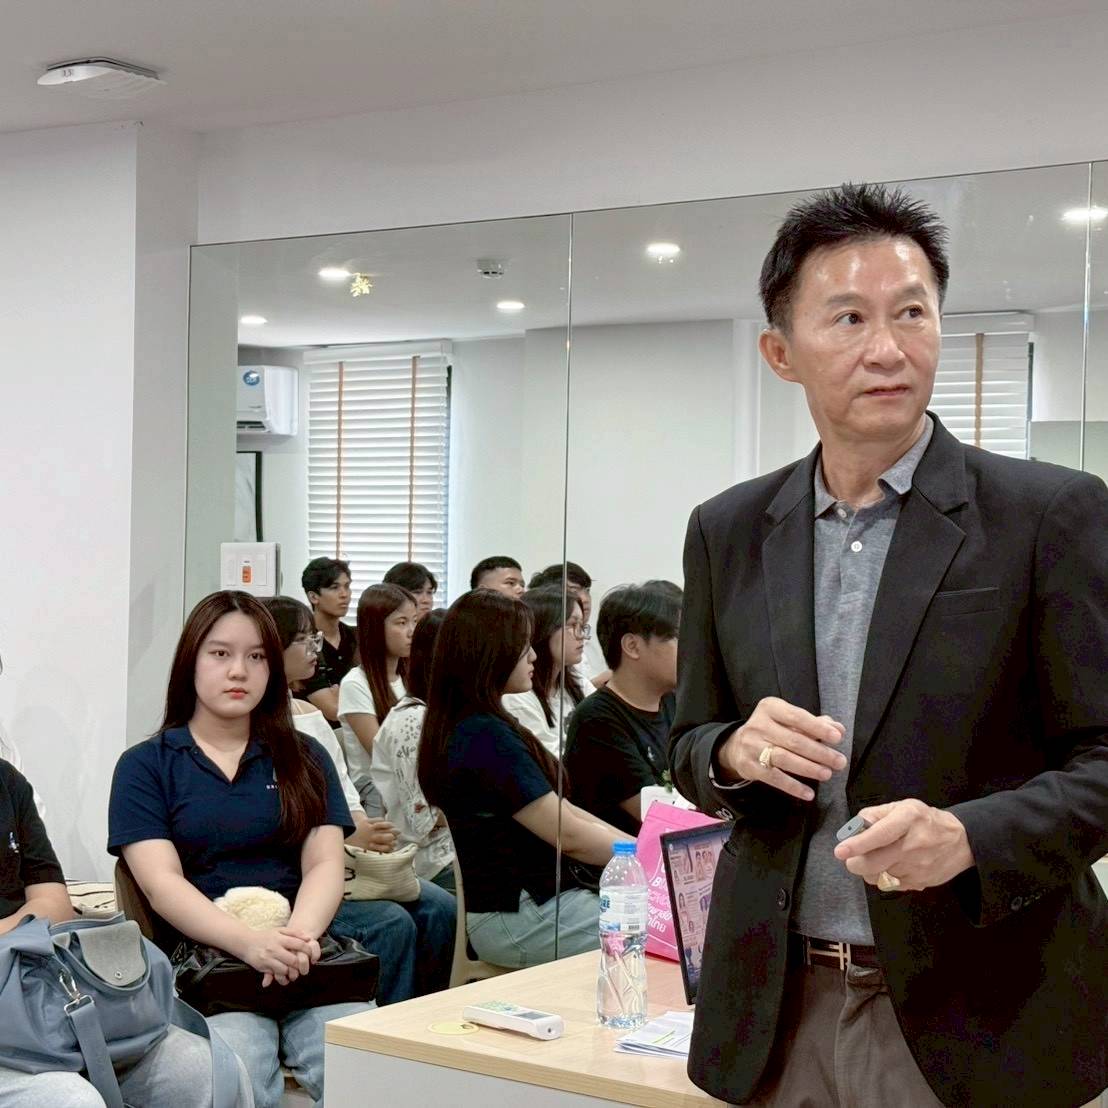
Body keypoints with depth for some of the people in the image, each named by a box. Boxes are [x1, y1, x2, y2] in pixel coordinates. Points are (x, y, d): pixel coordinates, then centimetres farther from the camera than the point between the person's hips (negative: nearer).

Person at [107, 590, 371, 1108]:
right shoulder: (145, 766, 10)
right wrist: (252, 943, -21)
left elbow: (325, 865, 6)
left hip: (307, 958, 2)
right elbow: (162, 883, -3)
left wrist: (300, 934, -17)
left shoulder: (304, 759, 18)